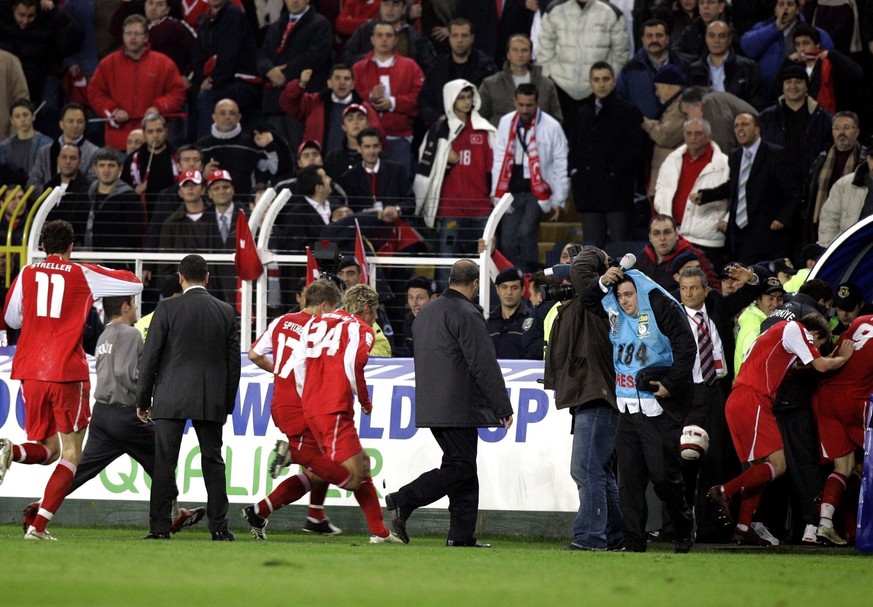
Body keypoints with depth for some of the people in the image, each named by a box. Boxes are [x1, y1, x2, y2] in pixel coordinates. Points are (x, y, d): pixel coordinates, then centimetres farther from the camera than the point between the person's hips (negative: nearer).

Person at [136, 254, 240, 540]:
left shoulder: (167, 308, -5)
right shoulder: (225, 311, 5)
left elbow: (150, 356, -5)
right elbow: (233, 362, 8)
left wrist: (143, 399, 3)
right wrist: (227, 404, 16)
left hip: (171, 398, -3)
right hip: (212, 400, 3)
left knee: (164, 463, 0)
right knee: (213, 462, 8)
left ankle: (160, 527, -4)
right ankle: (219, 526, 5)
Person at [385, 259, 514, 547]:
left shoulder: (426, 313, 16)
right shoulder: (467, 315, -13)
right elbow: (484, 365, -15)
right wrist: (503, 407, -10)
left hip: (432, 408, 9)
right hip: (458, 409, -9)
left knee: (462, 467, 11)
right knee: (460, 467, -6)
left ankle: (462, 534, 7)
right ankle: (403, 501, -15)